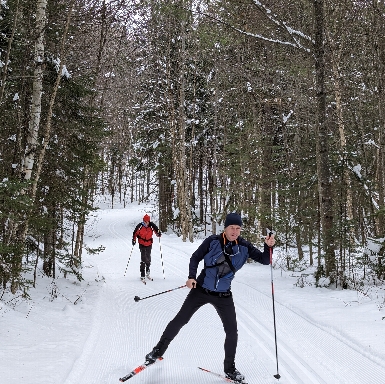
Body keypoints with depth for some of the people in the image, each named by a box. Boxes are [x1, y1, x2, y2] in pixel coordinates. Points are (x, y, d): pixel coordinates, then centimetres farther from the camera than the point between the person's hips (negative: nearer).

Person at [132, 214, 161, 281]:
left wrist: (158, 233, -14)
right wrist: (134, 240, -7)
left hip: (149, 244, 3)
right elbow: (135, 233, -2)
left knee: (148, 258, 12)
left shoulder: (151, 225, -11)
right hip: (142, 244, -3)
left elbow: (156, 229, 5)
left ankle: (148, 272, 34)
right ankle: (142, 275, -9)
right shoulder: (140, 226, -14)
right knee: (143, 258, -12)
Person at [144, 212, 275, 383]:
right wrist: (192, 277, -17)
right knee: (180, 320, 6)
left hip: (223, 296, 1)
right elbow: (195, 258, -3)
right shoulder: (213, 241, -12)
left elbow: (264, 260, -6)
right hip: (201, 290, -1)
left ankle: (229, 368, 20)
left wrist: (269, 246, -25)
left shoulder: (244, 247, -7)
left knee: (232, 331, 0)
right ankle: (159, 349, 25)